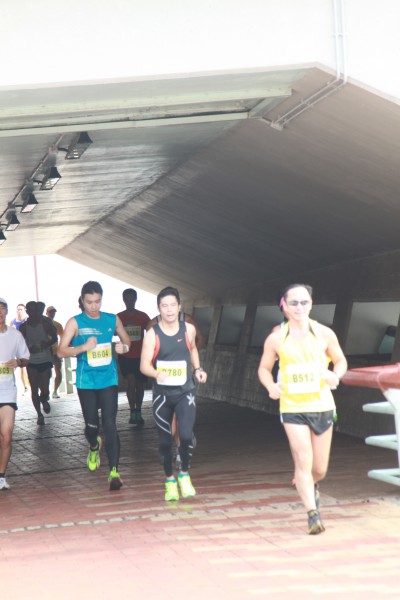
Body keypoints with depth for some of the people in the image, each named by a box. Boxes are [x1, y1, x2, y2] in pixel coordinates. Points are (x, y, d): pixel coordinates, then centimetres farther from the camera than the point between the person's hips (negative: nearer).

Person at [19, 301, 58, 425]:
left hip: (45, 361, -1)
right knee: (34, 390, 2)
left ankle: (44, 401, 31)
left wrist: (47, 344, -18)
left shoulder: (45, 323, -3)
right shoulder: (24, 327, -1)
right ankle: (39, 414, 17)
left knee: (45, 389, -4)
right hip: (32, 362, 1)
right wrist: (29, 349, -17)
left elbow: (54, 338, 2)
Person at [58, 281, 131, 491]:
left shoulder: (112, 320, 5)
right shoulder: (75, 322, -3)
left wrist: (123, 347, -5)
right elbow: (61, 351, -9)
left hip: (109, 380, 1)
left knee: (110, 425, -8)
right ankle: (94, 447, 43)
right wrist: (83, 347, -24)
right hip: (86, 382, -1)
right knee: (92, 425, 7)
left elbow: (127, 341, 19)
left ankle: (114, 472, -8)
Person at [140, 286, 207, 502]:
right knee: (165, 440, 6)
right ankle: (170, 480, 26)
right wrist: (158, 374, -33)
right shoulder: (152, 334, -10)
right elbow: (144, 365, -13)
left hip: (185, 391, 1)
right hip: (162, 394, -1)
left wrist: (197, 369, 8)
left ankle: (184, 474, 10)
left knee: (186, 435, -15)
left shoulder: (189, 329, -1)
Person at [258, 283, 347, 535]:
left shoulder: (324, 334, -1)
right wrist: (271, 387, -12)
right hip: (292, 408, -1)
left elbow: (340, 360, 11)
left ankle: (310, 485, 44)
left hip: (322, 407, 1)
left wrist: (336, 376, -11)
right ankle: (313, 515, -5)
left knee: (320, 469, 9)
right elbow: (264, 368, 9)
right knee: (303, 462, -14)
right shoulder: (276, 339, -2)